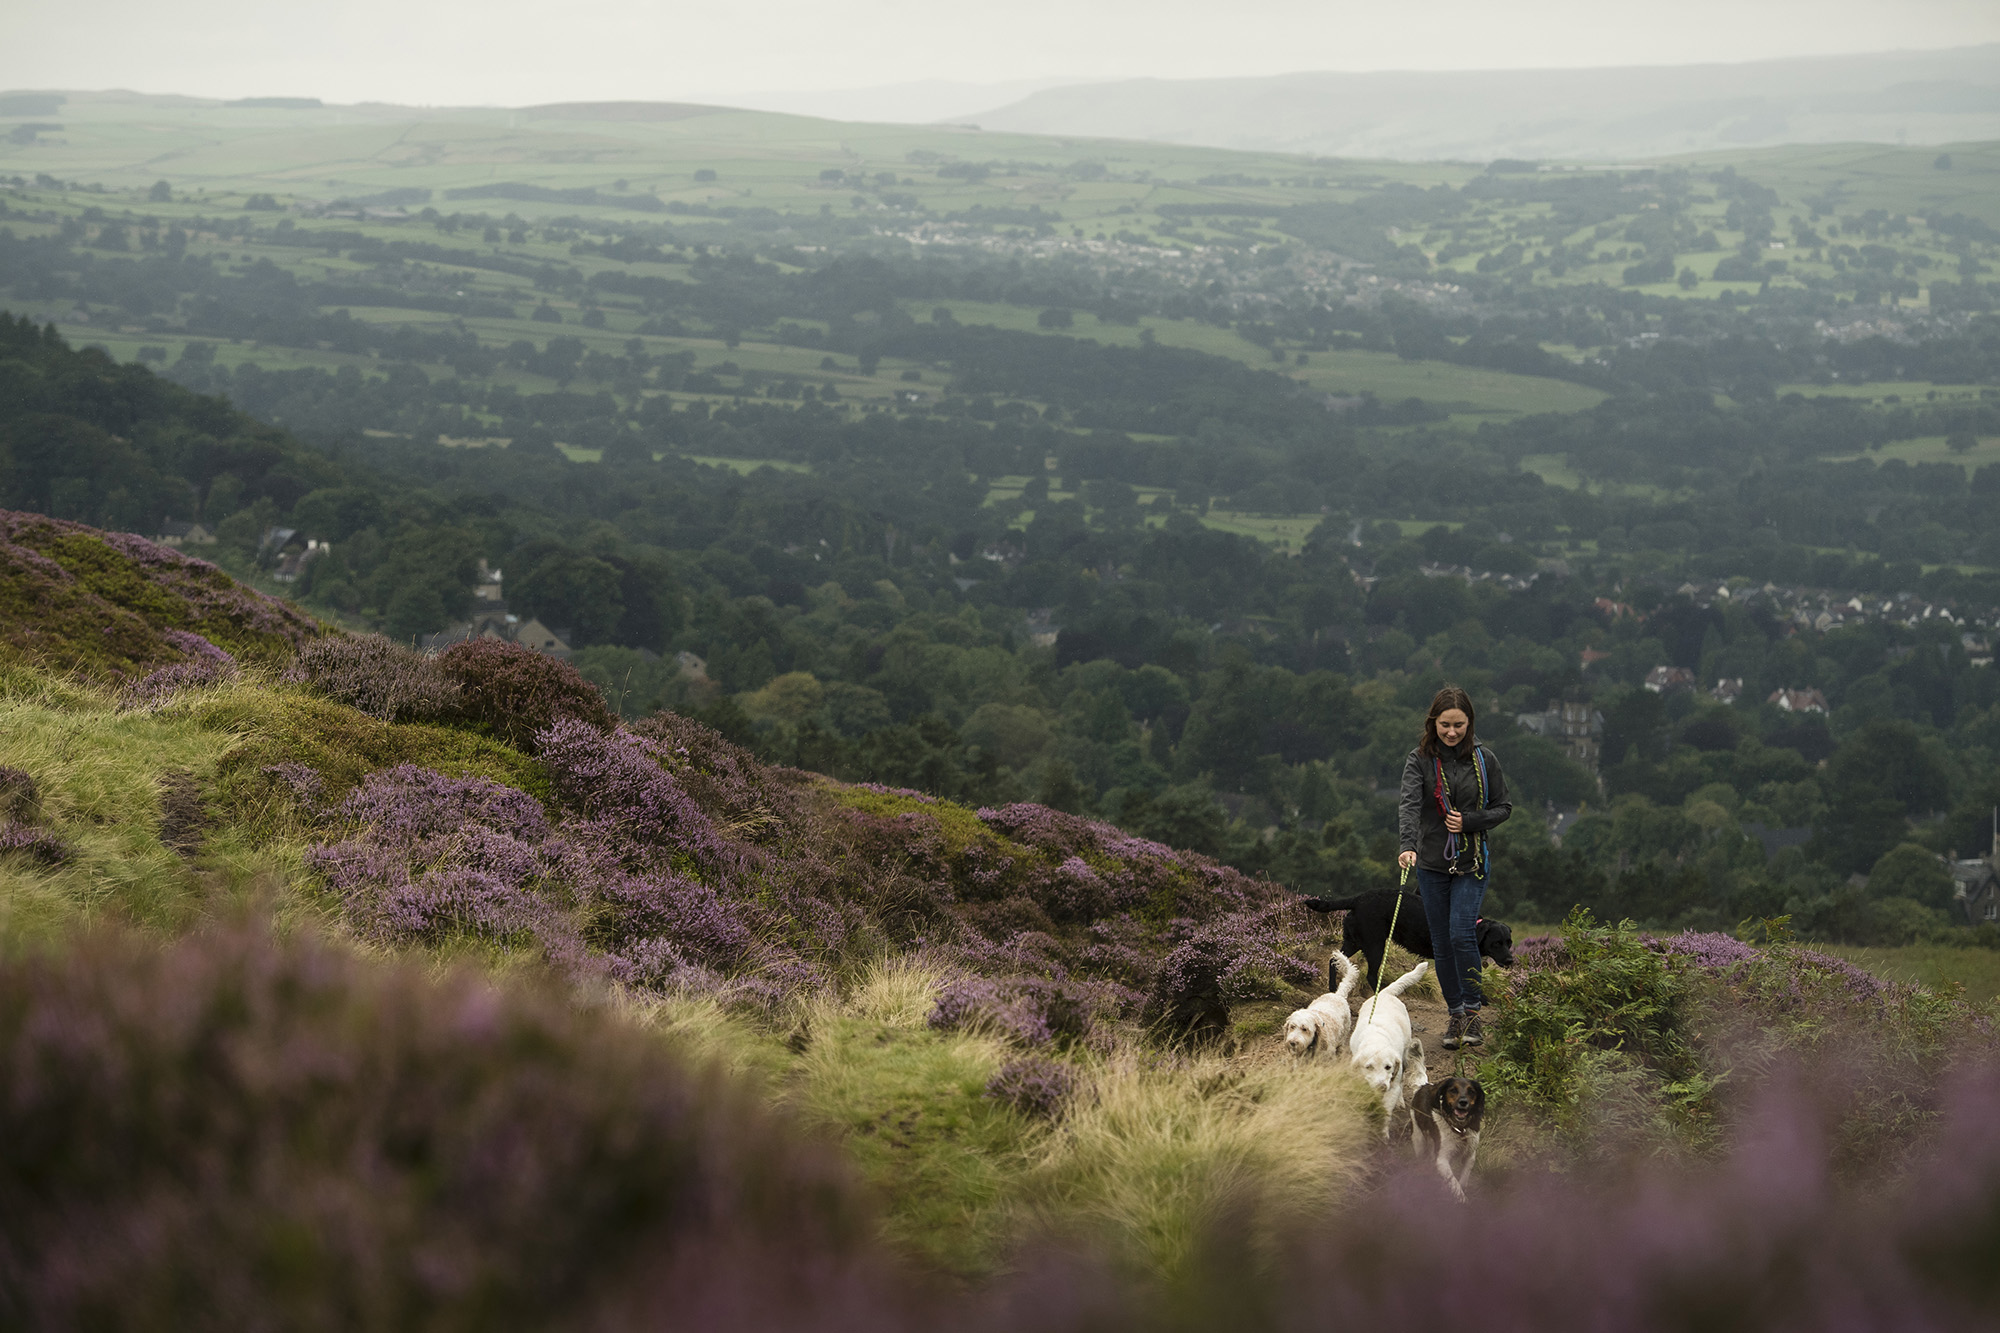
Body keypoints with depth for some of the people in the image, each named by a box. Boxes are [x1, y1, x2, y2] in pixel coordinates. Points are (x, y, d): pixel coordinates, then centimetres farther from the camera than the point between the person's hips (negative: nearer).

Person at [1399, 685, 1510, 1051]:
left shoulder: (1484, 760, -1)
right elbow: (1409, 805, -20)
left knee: (1462, 932, -15)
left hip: (1472, 862, -1)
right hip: (1432, 864, 1)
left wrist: (1469, 821, -13)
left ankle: (1473, 1010, -2)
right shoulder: (1419, 760, -5)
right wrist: (1408, 846, -37)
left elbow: (1503, 808, 6)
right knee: (1441, 942, 6)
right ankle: (1456, 1014, 19)